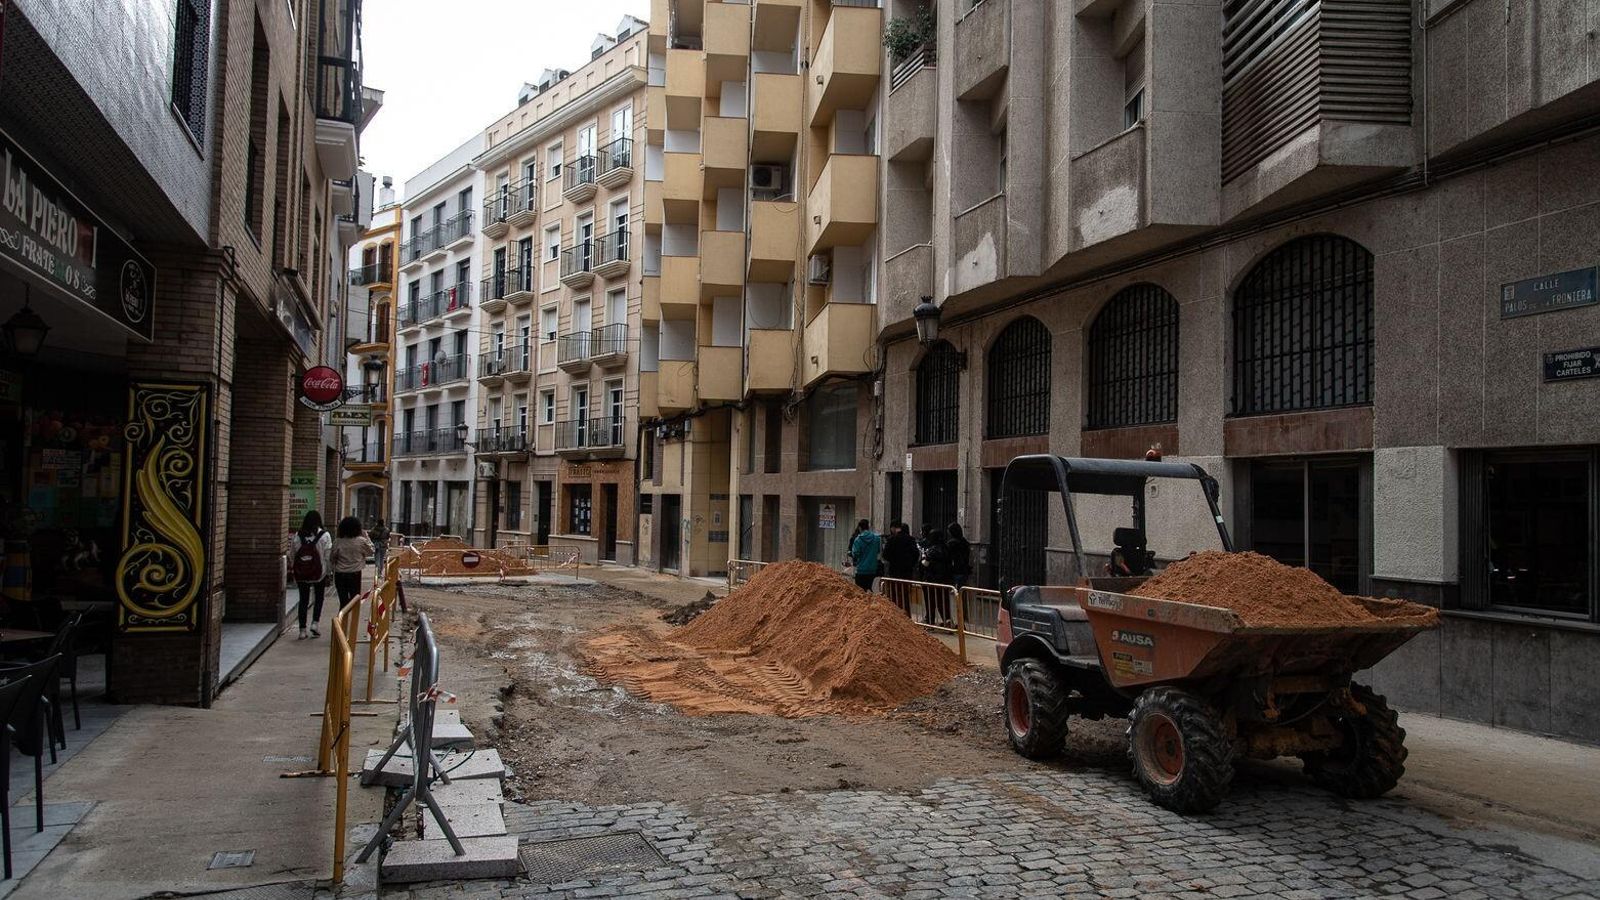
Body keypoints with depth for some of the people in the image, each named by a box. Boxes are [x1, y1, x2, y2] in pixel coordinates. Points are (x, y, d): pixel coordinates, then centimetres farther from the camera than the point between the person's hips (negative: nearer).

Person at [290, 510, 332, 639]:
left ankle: (302, 630, 9)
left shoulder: (298, 535, -3)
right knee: (319, 598, 17)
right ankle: (315, 623, 4)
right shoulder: (324, 535, -10)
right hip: (319, 573, -2)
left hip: (301, 574, 2)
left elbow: (292, 555, 2)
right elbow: (328, 556, -10)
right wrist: (329, 572, 0)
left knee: (303, 600, 10)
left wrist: (293, 570, 15)